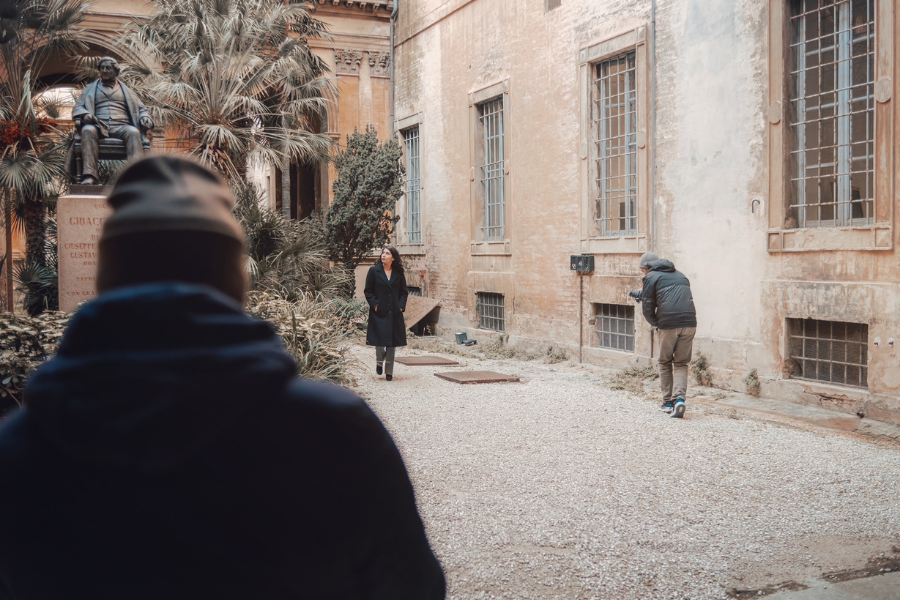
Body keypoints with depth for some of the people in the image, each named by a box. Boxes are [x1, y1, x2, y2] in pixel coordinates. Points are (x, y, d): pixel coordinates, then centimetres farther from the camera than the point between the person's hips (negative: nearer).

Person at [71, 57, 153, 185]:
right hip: (99, 125, 0)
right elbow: (78, 107, 17)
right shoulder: (91, 88, 27)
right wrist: (85, 114, -8)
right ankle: (89, 176, -48)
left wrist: (145, 117, 0)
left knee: (133, 132, -36)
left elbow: (141, 108, 26)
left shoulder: (124, 89, 29)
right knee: (87, 130, -37)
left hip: (121, 126, 0)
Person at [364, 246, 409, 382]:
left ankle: (389, 372, 15)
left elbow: (404, 292, 13)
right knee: (379, 340, -5)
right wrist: (375, 305, -10)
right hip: (379, 313, -2)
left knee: (392, 343, 5)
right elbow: (368, 291, 2)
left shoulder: (399, 274, 7)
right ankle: (379, 361, 26)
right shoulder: (374, 271, 0)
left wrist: (401, 306, -1)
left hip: (394, 314, 2)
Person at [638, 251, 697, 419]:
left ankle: (668, 402, 16)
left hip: (668, 325, -4)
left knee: (665, 363, 14)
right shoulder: (680, 276, 24)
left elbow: (648, 308, 0)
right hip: (689, 323, 4)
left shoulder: (651, 277, 7)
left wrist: (656, 323, 16)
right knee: (681, 364, 12)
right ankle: (679, 398, -7)